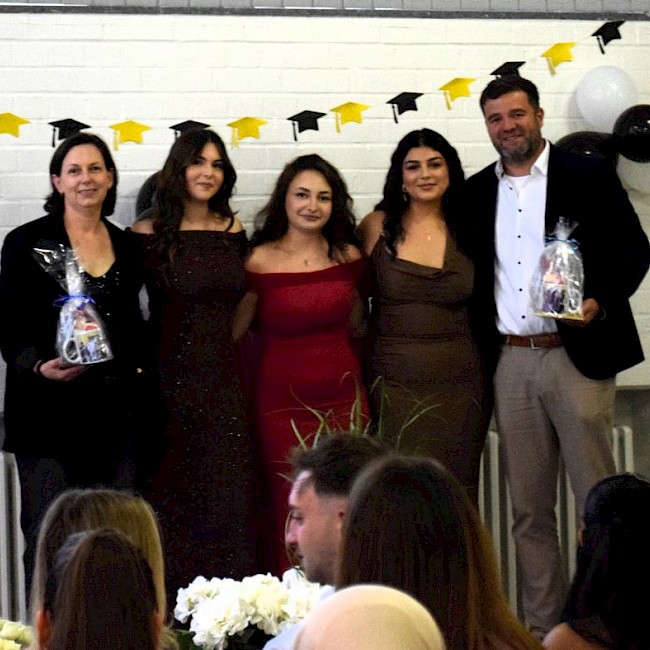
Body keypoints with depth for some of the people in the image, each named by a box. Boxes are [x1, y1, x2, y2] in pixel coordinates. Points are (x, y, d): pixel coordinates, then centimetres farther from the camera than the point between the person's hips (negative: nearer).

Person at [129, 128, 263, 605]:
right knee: (173, 499, 0)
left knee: (228, 494, 3)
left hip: (224, 382, 3)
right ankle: (172, 612, 7)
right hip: (170, 381, -3)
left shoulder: (234, 231, 7)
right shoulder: (149, 235, -4)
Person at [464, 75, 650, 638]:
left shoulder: (588, 175, -1)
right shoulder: (477, 191, 11)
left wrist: (601, 301, -18)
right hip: (511, 363, 4)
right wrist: (480, 351, 4)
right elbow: (474, 275, 15)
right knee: (529, 510, 8)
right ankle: (542, 629, 15)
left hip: (576, 355, -4)